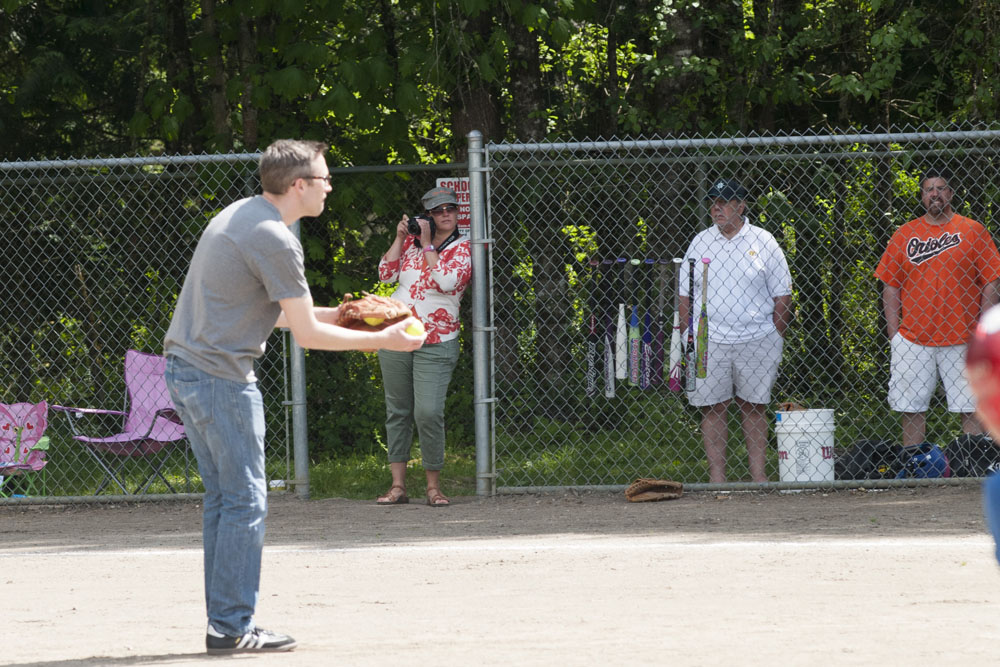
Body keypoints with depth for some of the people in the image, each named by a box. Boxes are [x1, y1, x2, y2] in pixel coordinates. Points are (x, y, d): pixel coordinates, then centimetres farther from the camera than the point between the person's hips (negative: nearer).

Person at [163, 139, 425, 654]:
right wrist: (381, 340, -3)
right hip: (221, 376, -10)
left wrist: (336, 315, 21)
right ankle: (232, 628, -5)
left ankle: (225, 621, 14)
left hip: (185, 366, 10)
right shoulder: (275, 240, -16)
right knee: (244, 501, -5)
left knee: (223, 497, 12)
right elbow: (306, 334, -12)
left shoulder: (240, 215, 14)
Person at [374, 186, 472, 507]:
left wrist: (427, 244, -12)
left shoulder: (462, 248, 0)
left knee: (428, 413, -15)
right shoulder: (411, 242, 12)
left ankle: (434, 485, -3)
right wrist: (401, 237, -1)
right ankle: (398, 486, 11)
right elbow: (386, 274, 3)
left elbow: (446, 282, -17)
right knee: (397, 412, 6)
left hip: (435, 345, -4)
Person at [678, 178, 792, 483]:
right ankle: (716, 478, 4)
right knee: (713, 407, 0)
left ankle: (759, 475, 9)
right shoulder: (700, 243, 8)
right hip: (709, 341, 1)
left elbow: (782, 295, 4)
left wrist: (776, 340, 0)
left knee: (754, 407, 5)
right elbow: (684, 295, 11)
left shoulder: (763, 242, 2)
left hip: (756, 341, -1)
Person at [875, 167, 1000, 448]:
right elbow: (890, 287, 9)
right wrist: (894, 334, 1)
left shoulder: (973, 232, 4)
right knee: (911, 410, 3)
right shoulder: (904, 234, 8)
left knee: (971, 409, -1)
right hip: (912, 338, 1)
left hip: (962, 340, -1)